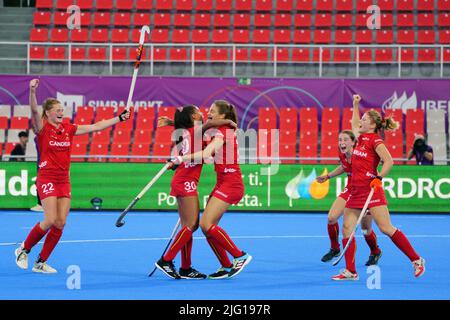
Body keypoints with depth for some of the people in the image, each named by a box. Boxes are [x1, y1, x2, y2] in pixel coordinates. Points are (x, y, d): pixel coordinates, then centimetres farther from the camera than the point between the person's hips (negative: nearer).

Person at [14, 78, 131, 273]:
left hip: (64, 181, 6)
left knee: (61, 223, -1)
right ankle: (23, 250, 7)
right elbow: (34, 110, -25)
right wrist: (32, 91, -43)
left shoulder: (68, 129, 10)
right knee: (51, 220, -15)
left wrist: (119, 118, 8)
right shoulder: (42, 128, -6)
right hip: (47, 179, -6)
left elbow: (95, 127, 12)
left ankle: (41, 263, 9)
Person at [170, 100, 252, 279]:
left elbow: (206, 154, -29)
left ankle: (240, 256, -9)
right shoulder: (218, 132, 16)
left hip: (230, 184, -10)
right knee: (207, 226, 4)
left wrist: (182, 158, -32)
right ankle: (226, 267, 8)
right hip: (223, 184, 10)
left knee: (206, 224, -16)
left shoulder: (222, 133, -13)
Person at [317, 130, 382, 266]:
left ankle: (375, 252, 32)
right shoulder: (342, 155, -7)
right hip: (350, 190, 5)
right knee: (332, 217, -10)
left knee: (366, 229, 2)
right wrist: (328, 176, 14)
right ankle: (335, 249, 12)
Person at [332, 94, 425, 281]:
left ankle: (416, 260, -4)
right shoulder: (361, 138, 16)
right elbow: (354, 125, 37)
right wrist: (355, 105, 39)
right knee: (347, 228, 2)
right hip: (356, 191, 9)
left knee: (386, 228, -12)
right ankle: (350, 272, 6)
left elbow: (388, 161, -18)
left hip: (371, 189, -9)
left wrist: (379, 178, -26)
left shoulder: (375, 141, -8)